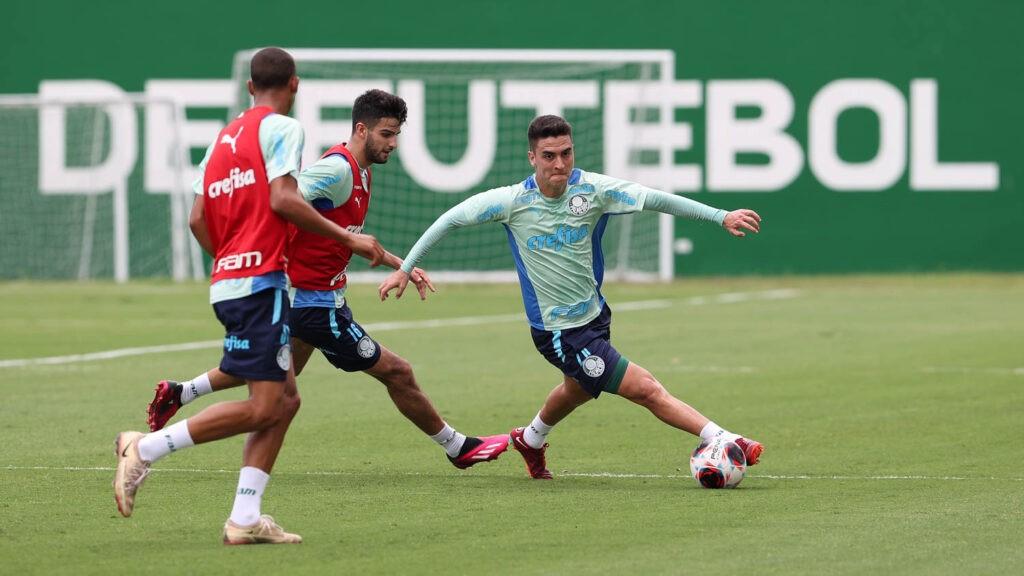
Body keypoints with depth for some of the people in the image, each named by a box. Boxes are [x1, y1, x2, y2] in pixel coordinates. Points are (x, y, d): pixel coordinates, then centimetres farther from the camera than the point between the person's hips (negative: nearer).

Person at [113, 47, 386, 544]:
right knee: (264, 407, -9)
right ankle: (145, 448, -10)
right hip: (260, 279, -9)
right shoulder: (281, 128, -4)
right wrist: (348, 238, -12)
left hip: (226, 277, 9)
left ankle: (245, 519, 2)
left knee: (285, 400, 9)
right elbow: (282, 199, -17)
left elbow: (198, 219, 15)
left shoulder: (225, 137, 19)